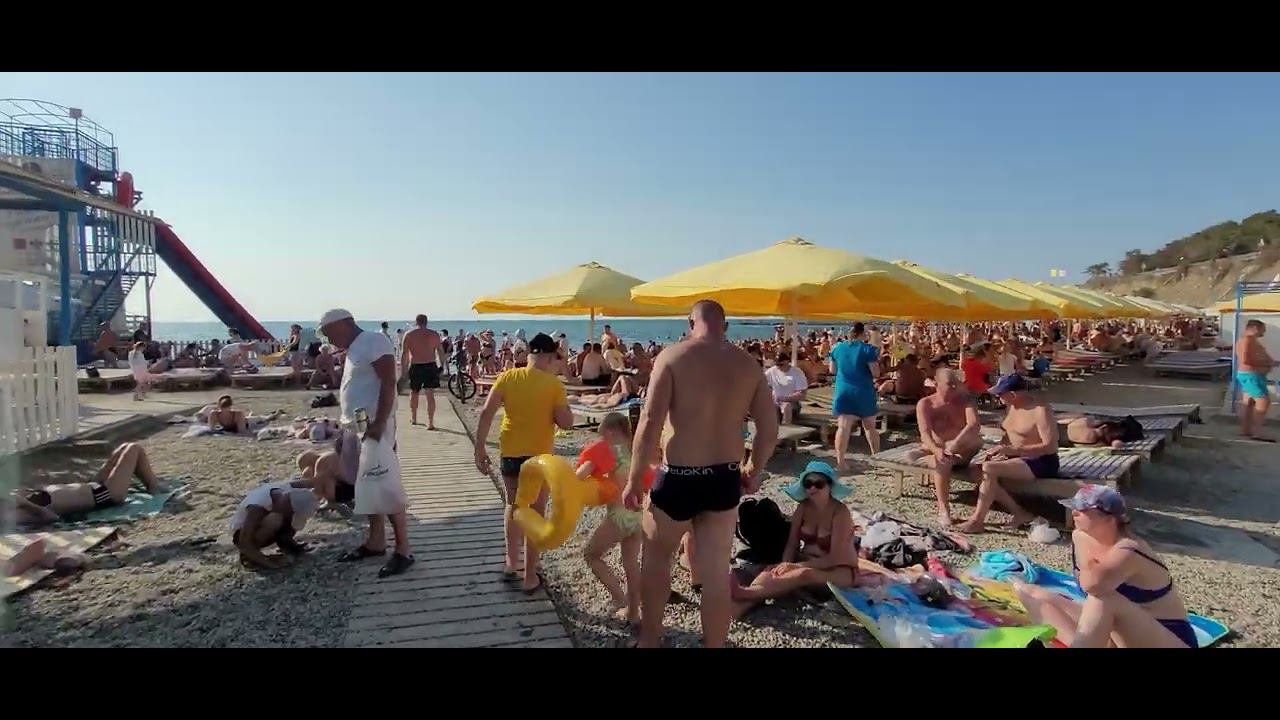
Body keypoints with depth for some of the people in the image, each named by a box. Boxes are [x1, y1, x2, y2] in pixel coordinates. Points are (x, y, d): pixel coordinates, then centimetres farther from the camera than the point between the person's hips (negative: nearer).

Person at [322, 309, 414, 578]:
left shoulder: (374, 341, -11)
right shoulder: (354, 350, 18)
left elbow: (389, 383, -19)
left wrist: (379, 423, -25)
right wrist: (347, 426, 21)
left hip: (374, 428, -10)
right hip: (357, 429, 10)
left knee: (384, 488, -9)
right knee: (367, 488, 13)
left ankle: (403, 550, -4)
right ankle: (376, 542, 23)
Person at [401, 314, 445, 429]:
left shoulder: (409, 334, 1)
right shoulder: (434, 334, 3)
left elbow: (404, 353, -2)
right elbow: (441, 351, 2)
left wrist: (402, 368, 3)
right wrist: (442, 365, 11)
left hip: (415, 367, 0)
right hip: (430, 366, 0)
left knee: (414, 392, 19)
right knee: (430, 395, 0)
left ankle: (413, 418, 33)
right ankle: (430, 423, -4)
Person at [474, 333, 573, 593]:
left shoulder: (507, 377, -3)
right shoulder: (553, 384, -11)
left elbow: (486, 414, -8)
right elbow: (566, 422, -12)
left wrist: (479, 449, -3)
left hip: (510, 453, 3)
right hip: (539, 456, -3)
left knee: (513, 506, 24)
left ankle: (511, 563, 31)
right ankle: (530, 578, 15)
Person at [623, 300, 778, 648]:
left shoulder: (673, 356, -9)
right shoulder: (748, 364, 3)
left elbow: (650, 424, -16)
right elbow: (770, 430, 5)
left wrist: (634, 479, -6)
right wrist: (753, 470, 21)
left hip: (679, 477, -3)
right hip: (725, 480, 3)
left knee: (656, 555, 22)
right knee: (716, 574, 14)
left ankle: (649, 639, 35)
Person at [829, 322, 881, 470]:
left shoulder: (837, 347, 3)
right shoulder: (868, 349, -8)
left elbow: (832, 370, 11)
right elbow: (876, 373, -11)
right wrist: (877, 360, 6)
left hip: (843, 391, 2)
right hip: (864, 392, -2)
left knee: (843, 427, -5)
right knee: (870, 427, 15)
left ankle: (840, 462, -12)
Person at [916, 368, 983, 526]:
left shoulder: (964, 400, -2)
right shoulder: (925, 404, -5)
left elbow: (974, 424, -20)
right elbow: (925, 432, -19)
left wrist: (955, 444, -38)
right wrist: (936, 450, -42)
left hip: (961, 453, 1)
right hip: (936, 451, -1)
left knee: (976, 439, -32)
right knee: (942, 462, -38)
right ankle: (943, 511, -36)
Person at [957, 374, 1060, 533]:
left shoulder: (1040, 410, -19)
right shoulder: (1012, 406, 8)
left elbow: (1050, 446, -25)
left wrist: (1013, 450, -30)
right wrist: (1001, 450, 1)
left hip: (1041, 463, -9)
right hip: (1019, 458, 9)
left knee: (989, 468, -28)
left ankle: (977, 521, -20)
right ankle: (1019, 513, -5)